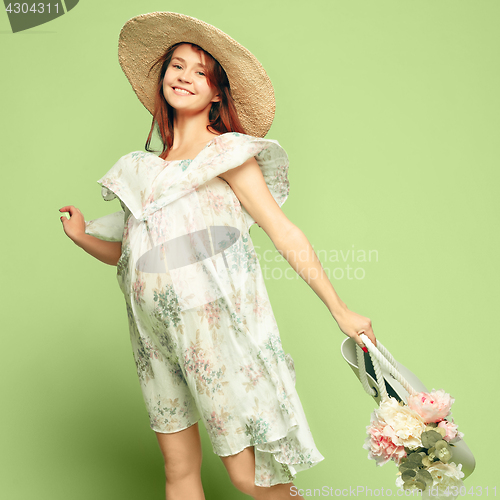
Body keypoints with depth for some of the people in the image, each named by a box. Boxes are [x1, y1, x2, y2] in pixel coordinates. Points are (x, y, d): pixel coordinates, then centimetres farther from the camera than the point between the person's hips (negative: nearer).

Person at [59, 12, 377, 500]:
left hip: (218, 326, -5)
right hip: (158, 333, 5)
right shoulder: (146, 167, 15)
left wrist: (340, 310, -4)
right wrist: (82, 237, 5)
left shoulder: (227, 153, 0)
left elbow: (285, 233, -3)